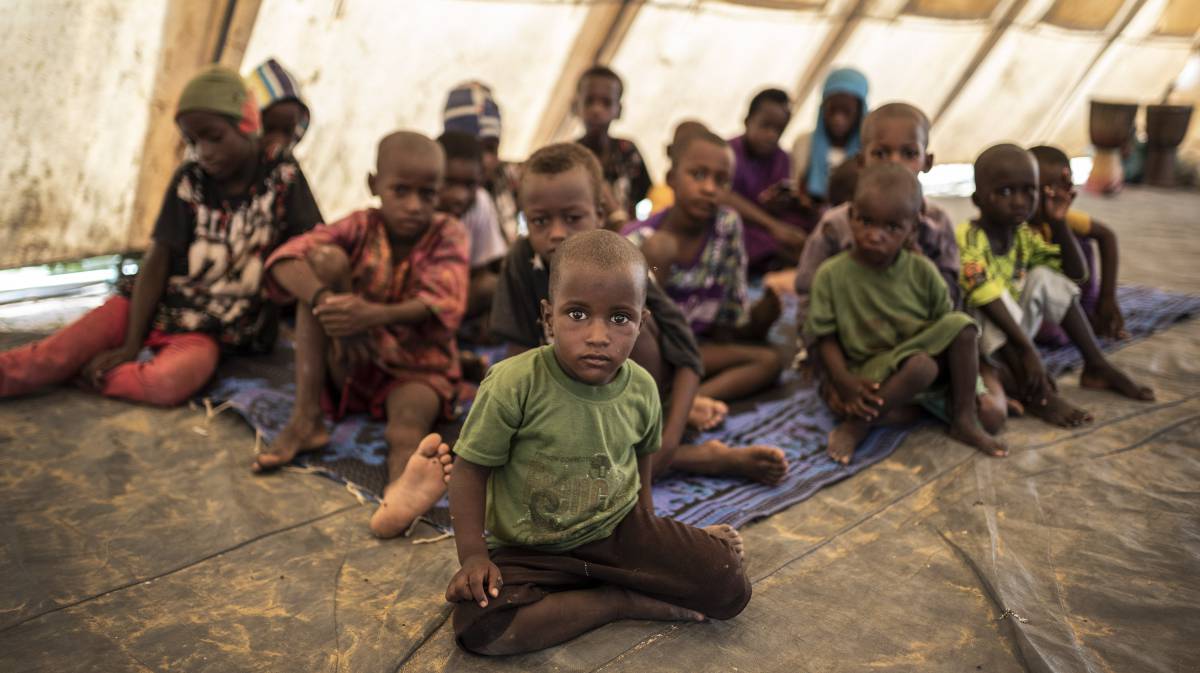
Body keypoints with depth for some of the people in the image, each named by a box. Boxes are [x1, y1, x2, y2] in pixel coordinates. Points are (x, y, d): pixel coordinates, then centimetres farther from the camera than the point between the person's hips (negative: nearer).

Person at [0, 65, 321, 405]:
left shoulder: (284, 178, -5)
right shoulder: (189, 180, -1)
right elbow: (157, 260, -4)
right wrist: (131, 345, -12)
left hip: (208, 329, -2)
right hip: (158, 304, 2)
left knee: (168, 383, -34)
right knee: (51, 357, -19)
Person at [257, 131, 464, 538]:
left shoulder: (447, 235, -6)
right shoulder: (361, 227, -2)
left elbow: (444, 306, -24)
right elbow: (285, 259, -18)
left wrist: (374, 315, -43)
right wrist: (322, 300, -40)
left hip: (418, 369, -2)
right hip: (353, 362, 2)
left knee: (409, 420, -37)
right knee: (326, 258, -19)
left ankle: (401, 490, -77)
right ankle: (305, 419, -24)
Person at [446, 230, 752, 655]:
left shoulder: (642, 389, -10)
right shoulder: (513, 385, -23)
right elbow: (471, 471, -14)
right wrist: (473, 556, -21)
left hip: (620, 530, 1)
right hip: (531, 549, 0)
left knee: (731, 590, -15)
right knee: (478, 626, -30)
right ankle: (624, 601, -15)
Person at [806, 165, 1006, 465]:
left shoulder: (922, 271, -4)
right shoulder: (831, 275, -11)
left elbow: (946, 324, 2)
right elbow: (825, 337, -8)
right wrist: (844, 382, -21)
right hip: (872, 373, -4)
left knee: (962, 324, -21)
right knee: (921, 366, -35)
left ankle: (964, 420, -12)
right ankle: (856, 424, -18)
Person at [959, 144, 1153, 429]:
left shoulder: (1024, 235, 0)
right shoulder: (969, 239, -23)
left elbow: (1076, 273, 0)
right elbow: (987, 299, -32)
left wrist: (1059, 222, -11)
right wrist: (1028, 350, -39)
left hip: (1014, 331, 7)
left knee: (1044, 277, -4)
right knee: (996, 297, -32)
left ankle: (1097, 365, 0)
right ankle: (1036, 392, -32)